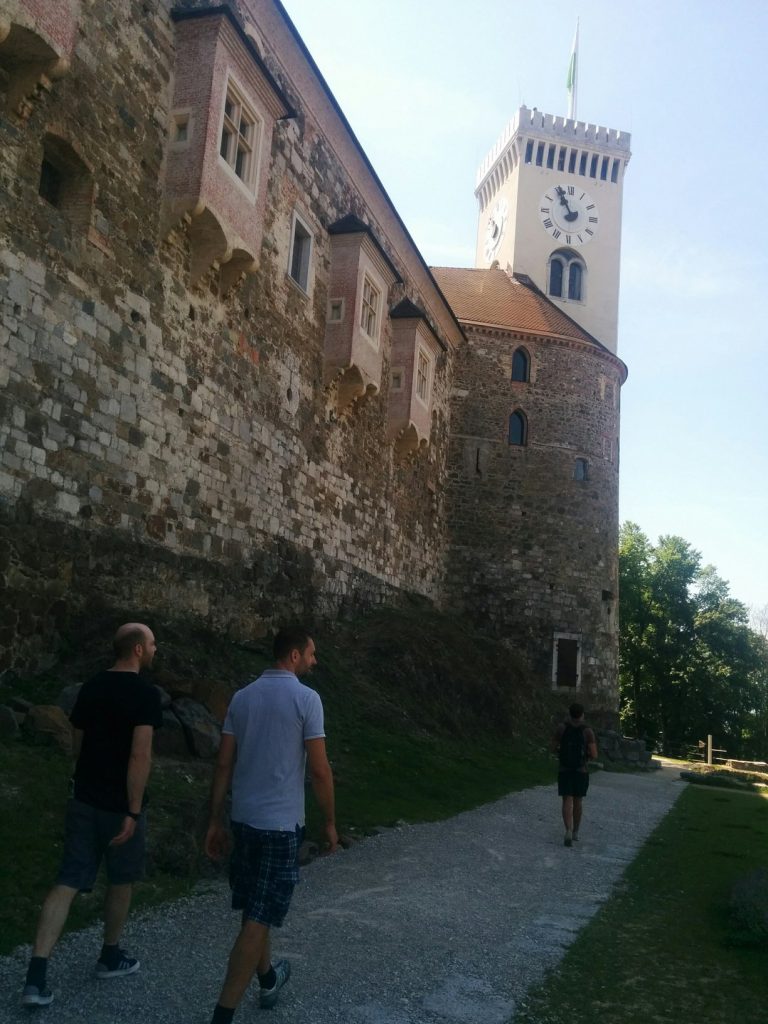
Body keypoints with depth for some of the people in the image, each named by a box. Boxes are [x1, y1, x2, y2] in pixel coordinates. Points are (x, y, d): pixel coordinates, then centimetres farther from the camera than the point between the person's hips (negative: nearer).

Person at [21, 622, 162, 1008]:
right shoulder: (145, 694, -16)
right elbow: (140, 755, -22)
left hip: (84, 800, 5)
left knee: (67, 882, 5)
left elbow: (76, 745, 14)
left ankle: (36, 977, 0)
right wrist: (133, 811, -19)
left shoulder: (90, 687, 6)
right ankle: (110, 958, 33)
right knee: (120, 881, 16)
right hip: (119, 805, -5)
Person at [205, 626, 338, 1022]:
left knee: (254, 909, 22)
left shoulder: (242, 696, 4)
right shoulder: (307, 698, -13)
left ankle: (268, 980, 42)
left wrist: (214, 821, 10)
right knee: (258, 920, 0)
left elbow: (224, 764, 5)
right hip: (281, 822, -7)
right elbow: (319, 770, -13)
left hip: (243, 818, 7)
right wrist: (329, 822, 0)